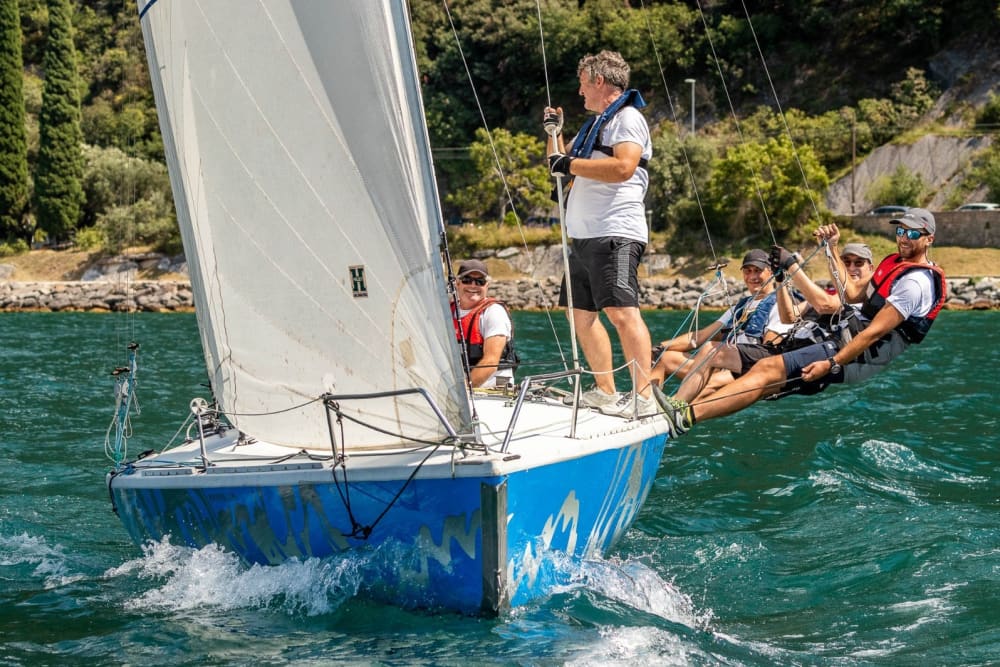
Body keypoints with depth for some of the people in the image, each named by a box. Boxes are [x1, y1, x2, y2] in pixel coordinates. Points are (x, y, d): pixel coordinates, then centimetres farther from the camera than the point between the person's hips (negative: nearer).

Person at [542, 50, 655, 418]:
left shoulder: (628, 118, -4)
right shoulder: (595, 124, 25)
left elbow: (624, 167, -22)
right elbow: (562, 168, 33)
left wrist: (571, 165, -16)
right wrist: (554, 133, 19)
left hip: (615, 234, -10)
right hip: (584, 236, 10)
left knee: (622, 311, -19)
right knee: (582, 314, 9)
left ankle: (643, 396, -21)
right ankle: (606, 393, 14)